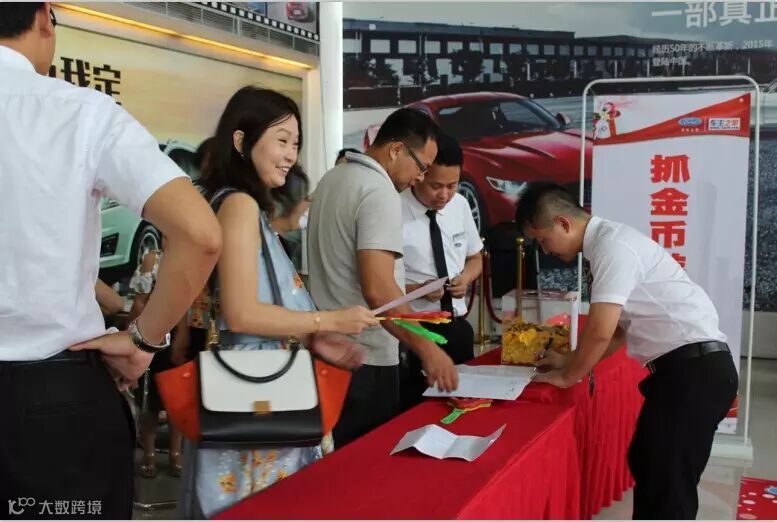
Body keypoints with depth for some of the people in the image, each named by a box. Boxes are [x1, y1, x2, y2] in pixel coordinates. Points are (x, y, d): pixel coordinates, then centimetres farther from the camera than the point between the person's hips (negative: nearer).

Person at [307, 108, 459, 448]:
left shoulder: (331, 180, 11)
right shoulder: (379, 191, -17)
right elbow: (377, 289, -26)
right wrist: (427, 349, -21)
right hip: (364, 357, -9)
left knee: (338, 458, 18)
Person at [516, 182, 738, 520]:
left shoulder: (612, 245, -15)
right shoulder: (607, 243, 14)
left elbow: (600, 332, -19)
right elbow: (619, 329, 21)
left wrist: (569, 376, -3)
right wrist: (570, 362, 18)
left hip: (695, 368, -10)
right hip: (686, 366, 10)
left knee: (668, 484, -3)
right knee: (646, 465, 19)